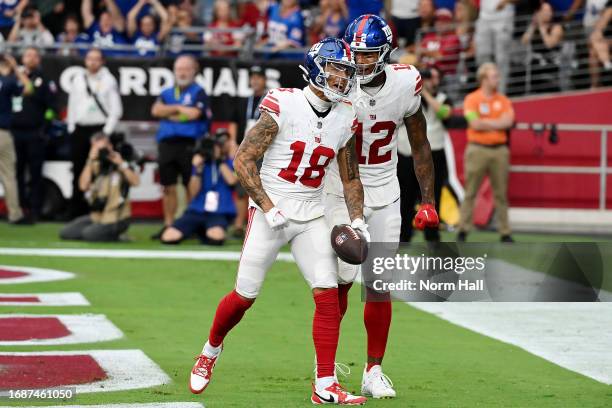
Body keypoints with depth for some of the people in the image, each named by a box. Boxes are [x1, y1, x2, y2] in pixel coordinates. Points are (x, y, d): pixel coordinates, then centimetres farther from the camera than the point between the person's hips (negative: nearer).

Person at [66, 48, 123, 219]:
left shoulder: (109, 81, 1)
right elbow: (72, 105, 15)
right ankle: (77, 210, 10)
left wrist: (107, 131, -9)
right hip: (79, 129, 4)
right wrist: (71, 128, 8)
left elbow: (116, 110, -2)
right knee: (78, 172, 5)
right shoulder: (78, 80, 13)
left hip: (100, 130, -4)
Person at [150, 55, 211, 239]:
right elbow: (156, 110, 1)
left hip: (189, 145, -5)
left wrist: (170, 112, 1)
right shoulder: (167, 93, 18)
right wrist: (179, 108, -5)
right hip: (167, 144, 5)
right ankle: (168, 225, 13)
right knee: (168, 188, 6)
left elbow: (194, 113, -12)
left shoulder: (198, 92, 3)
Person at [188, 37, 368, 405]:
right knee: (245, 295, 1)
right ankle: (210, 353, 29)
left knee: (329, 295, -8)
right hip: (269, 212, -4)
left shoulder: (345, 120, 3)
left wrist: (357, 220, 2)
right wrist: (269, 208, -17)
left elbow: (351, 178, 15)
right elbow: (244, 160, -13)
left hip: (312, 218, 4)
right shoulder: (283, 106, -13)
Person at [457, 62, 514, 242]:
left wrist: (485, 123, -7)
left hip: (499, 149, 3)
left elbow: (508, 122, -3)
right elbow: (475, 124, -11)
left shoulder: (503, 100, 11)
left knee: (501, 193, 4)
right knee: (470, 192, -1)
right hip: (478, 149, -3)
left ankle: (505, 233, 8)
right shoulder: (472, 99, 0)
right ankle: (463, 231, 3)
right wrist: (497, 123, -2)